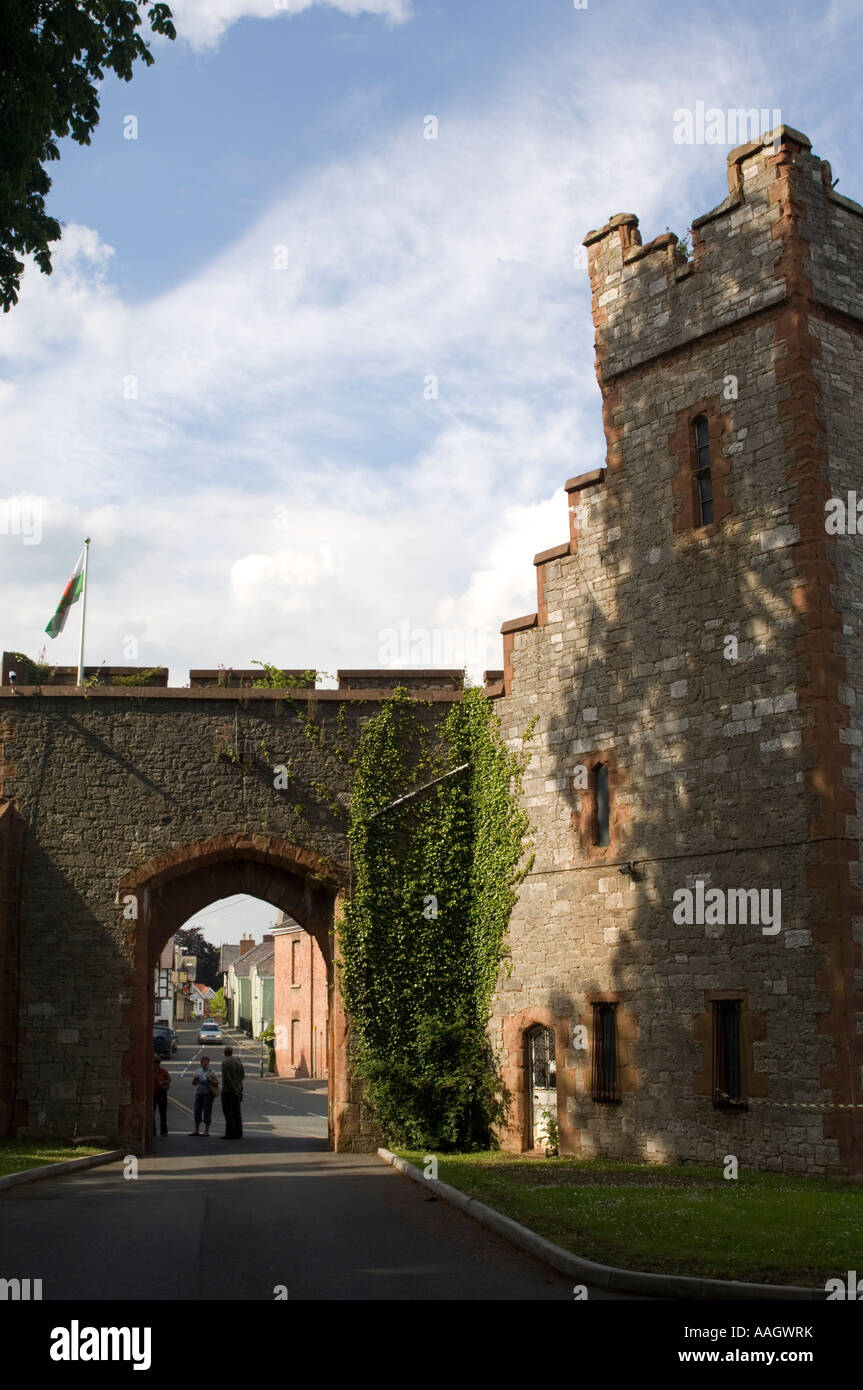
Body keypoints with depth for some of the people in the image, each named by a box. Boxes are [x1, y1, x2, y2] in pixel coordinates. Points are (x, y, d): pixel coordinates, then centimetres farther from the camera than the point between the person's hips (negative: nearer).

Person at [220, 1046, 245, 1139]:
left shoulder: (225, 1063, -12)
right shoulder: (238, 1061, 7)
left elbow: (227, 1078, -18)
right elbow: (242, 1074, 6)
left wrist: (234, 1088, -15)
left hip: (227, 1090, -6)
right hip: (237, 1090, 6)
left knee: (228, 1113, -2)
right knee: (237, 1112, 8)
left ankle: (229, 1133, -4)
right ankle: (238, 1133, 9)